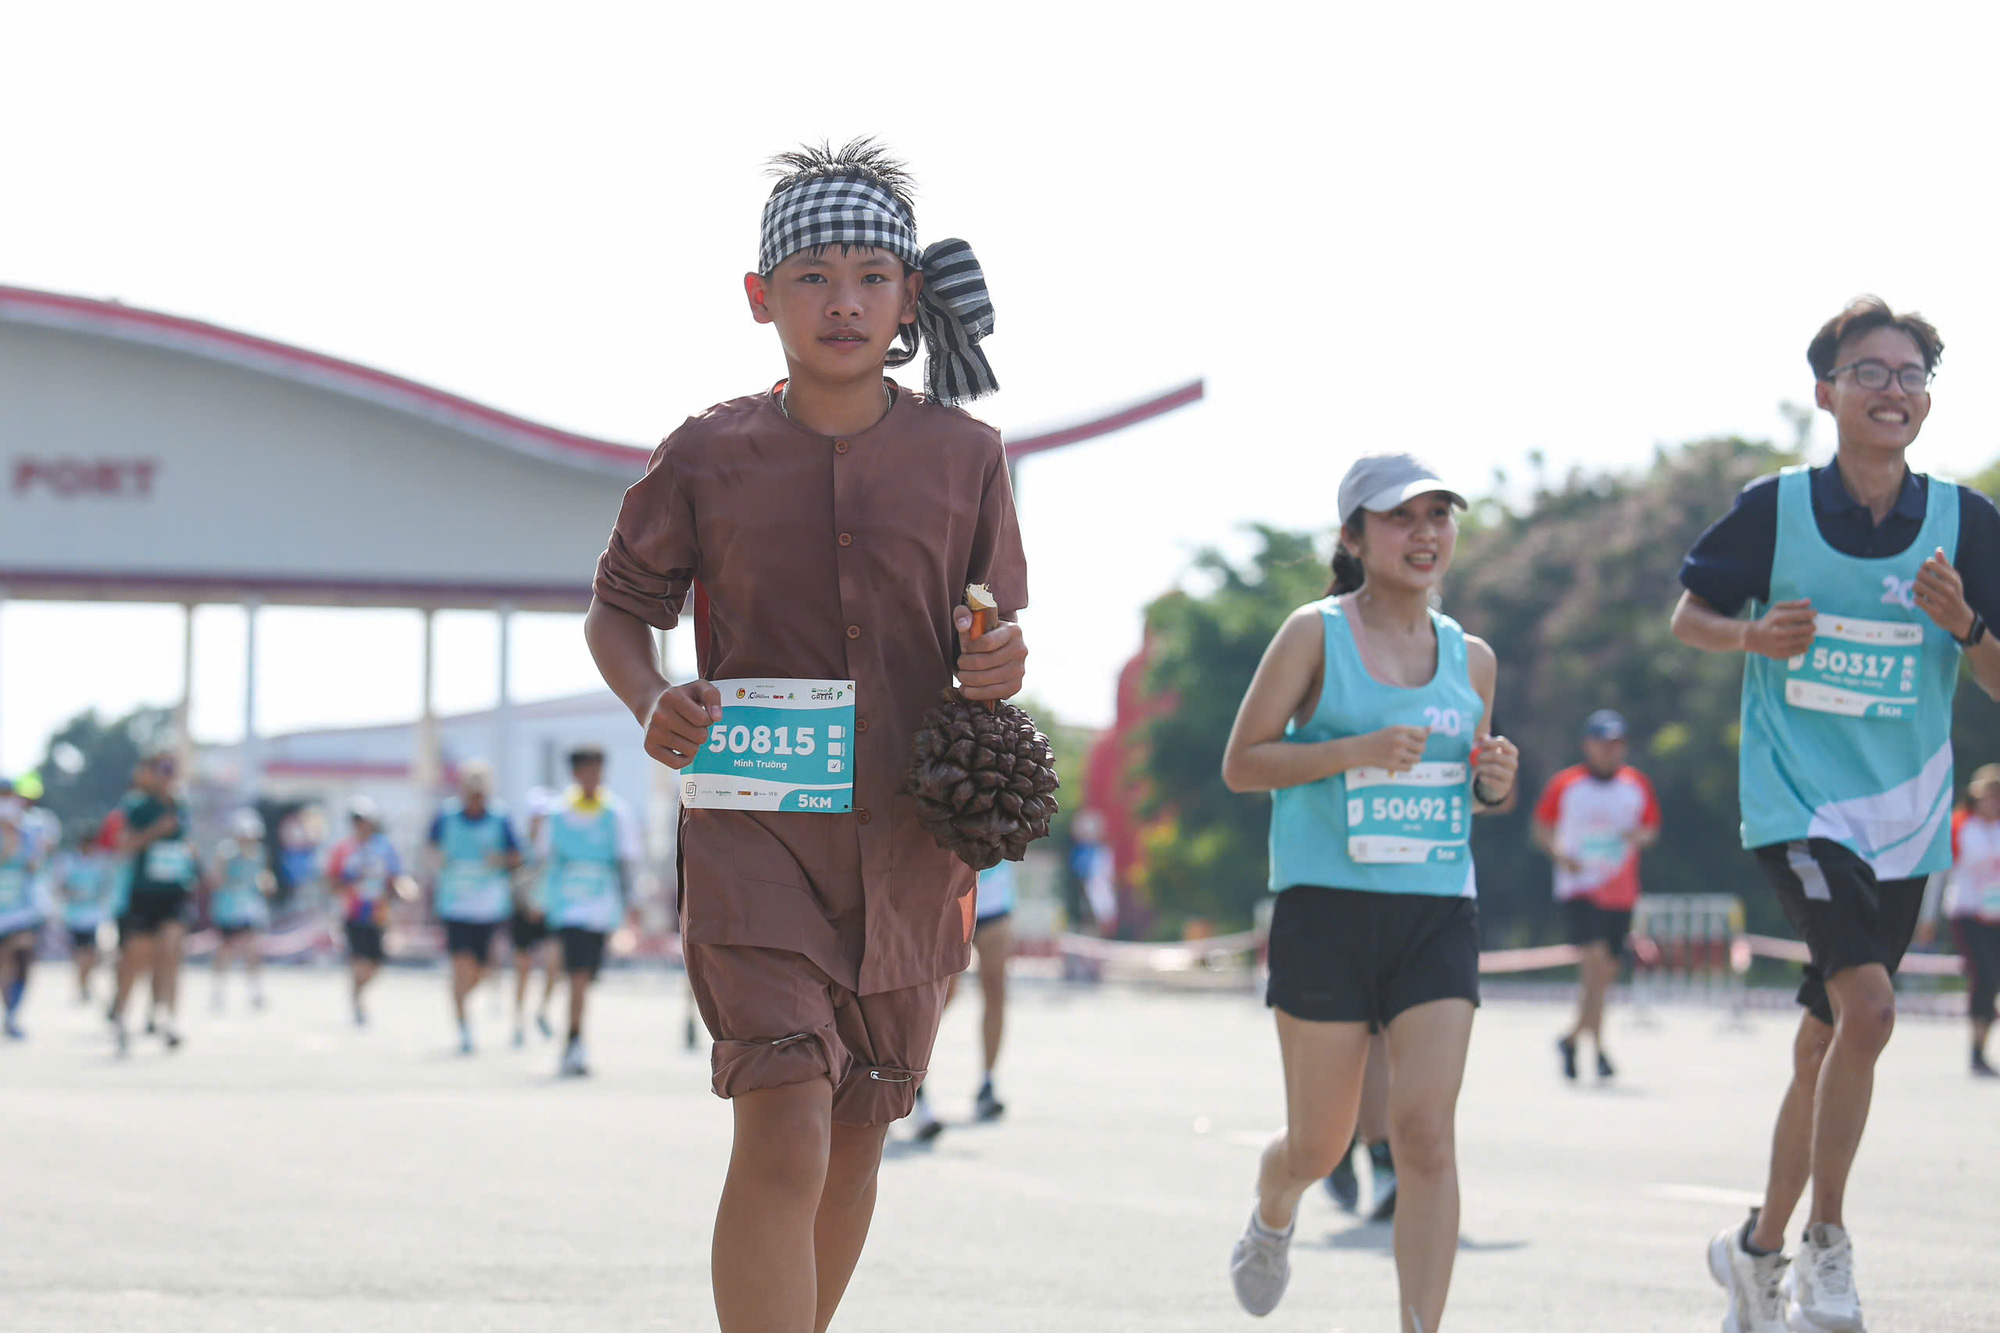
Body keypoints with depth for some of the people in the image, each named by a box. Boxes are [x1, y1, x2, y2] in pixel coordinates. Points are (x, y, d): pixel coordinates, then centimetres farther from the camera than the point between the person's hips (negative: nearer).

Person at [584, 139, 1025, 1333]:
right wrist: (651, 702, -10)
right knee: (784, 1134, -18)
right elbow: (620, 607, 10)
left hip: (910, 832, 3)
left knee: (857, 1137, 14)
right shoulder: (709, 456, -1)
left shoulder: (964, 456, 3)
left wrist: (1001, 665, -12)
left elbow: (995, 627, 12)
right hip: (754, 828, -3)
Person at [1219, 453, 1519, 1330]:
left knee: (1426, 1132, -12)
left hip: (1437, 917, 3)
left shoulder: (1471, 658, 11)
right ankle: (1270, 1225, 42)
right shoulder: (1316, 634, -3)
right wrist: (1356, 751, -17)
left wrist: (1495, 784, 0)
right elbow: (1240, 764, -5)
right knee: (1319, 1143, 7)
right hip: (1326, 910, -3)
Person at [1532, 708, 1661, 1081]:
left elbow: (1652, 828, 16)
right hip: (1578, 887, -4)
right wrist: (1560, 854, -12)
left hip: (1619, 893, 4)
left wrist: (1640, 837, -7)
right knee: (1595, 958, -20)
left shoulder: (1637, 785, 8)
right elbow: (1542, 829, 7)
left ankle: (1573, 1037, 26)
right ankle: (1597, 1047, -18)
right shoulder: (1565, 785, 0)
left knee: (1605, 971, 6)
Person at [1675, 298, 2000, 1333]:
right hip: (1794, 803, -3)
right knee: (1867, 1006, -23)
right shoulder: (1774, 509, -5)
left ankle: (1759, 1247, 30)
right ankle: (1826, 1243, -8)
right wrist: (1752, 636, -13)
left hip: (1902, 820, 4)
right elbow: (1688, 617, 8)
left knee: (1824, 1048, 12)